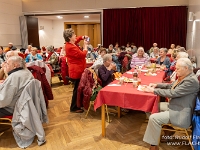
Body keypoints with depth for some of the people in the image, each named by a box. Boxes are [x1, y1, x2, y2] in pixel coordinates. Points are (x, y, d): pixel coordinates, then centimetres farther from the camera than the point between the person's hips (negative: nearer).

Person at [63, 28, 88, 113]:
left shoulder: (69, 44, 8)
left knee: (78, 89, 20)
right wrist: (85, 46, -9)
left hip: (76, 70, 11)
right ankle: (74, 108, 9)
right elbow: (83, 55, -22)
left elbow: (76, 40, 29)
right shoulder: (71, 47, -24)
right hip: (77, 71, -11)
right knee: (77, 89, -2)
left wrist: (82, 37, 11)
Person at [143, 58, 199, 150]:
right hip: (174, 107, 10)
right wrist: (156, 85, 6)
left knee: (154, 118, -21)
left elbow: (172, 93, -25)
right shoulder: (184, 77, 6)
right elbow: (171, 86, 19)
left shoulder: (191, 81, -22)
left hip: (180, 114, -10)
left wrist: (154, 90, -18)